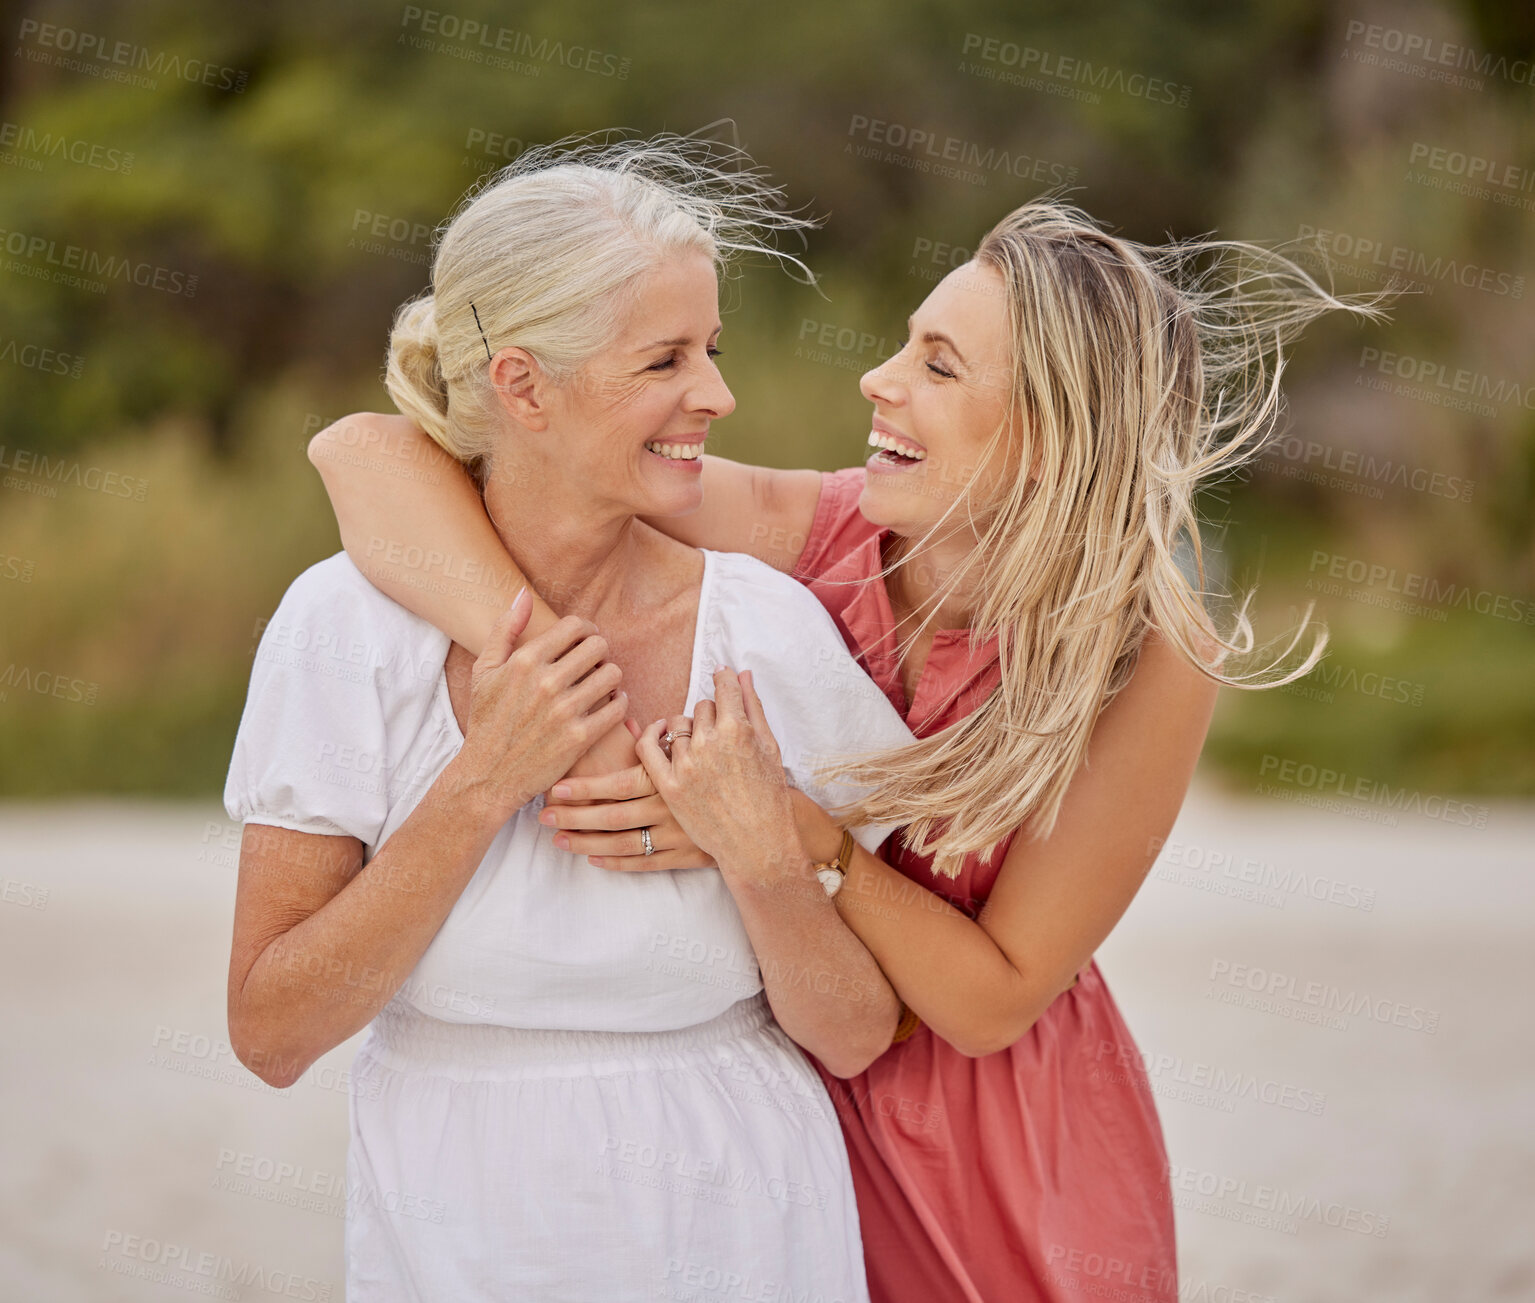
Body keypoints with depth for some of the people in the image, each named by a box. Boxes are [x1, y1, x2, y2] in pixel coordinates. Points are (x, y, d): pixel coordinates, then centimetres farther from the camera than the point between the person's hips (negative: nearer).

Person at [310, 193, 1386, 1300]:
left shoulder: (1151, 659, -22)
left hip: (1017, 1172, -1)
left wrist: (789, 830, -33)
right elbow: (368, 451, -27)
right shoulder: (803, 535, -21)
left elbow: (993, 998, -20)